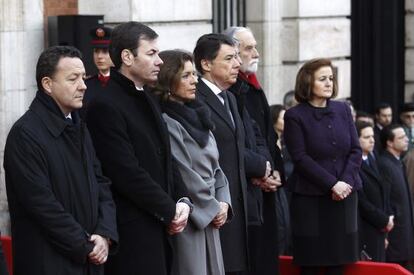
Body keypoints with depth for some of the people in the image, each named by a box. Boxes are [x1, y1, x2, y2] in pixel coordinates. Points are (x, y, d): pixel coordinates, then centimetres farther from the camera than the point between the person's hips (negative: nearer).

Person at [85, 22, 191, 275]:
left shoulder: (148, 99, 16)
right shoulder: (106, 106, -13)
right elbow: (128, 174, -18)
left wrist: (182, 201, 3)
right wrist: (170, 210, -10)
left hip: (160, 227, 8)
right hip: (132, 232, -8)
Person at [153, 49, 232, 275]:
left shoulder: (197, 117, 13)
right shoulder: (166, 123, -13)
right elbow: (184, 175, -16)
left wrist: (223, 203, 1)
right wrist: (213, 208, -7)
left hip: (210, 221, 8)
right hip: (186, 222, -8)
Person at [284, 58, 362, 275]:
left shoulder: (343, 110, 9)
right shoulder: (295, 116, -4)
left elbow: (355, 150, 7)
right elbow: (300, 158, -9)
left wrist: (346, 181, -8)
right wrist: (332, 184, -15)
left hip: (344, 195, 4)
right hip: (310, 198, -4)